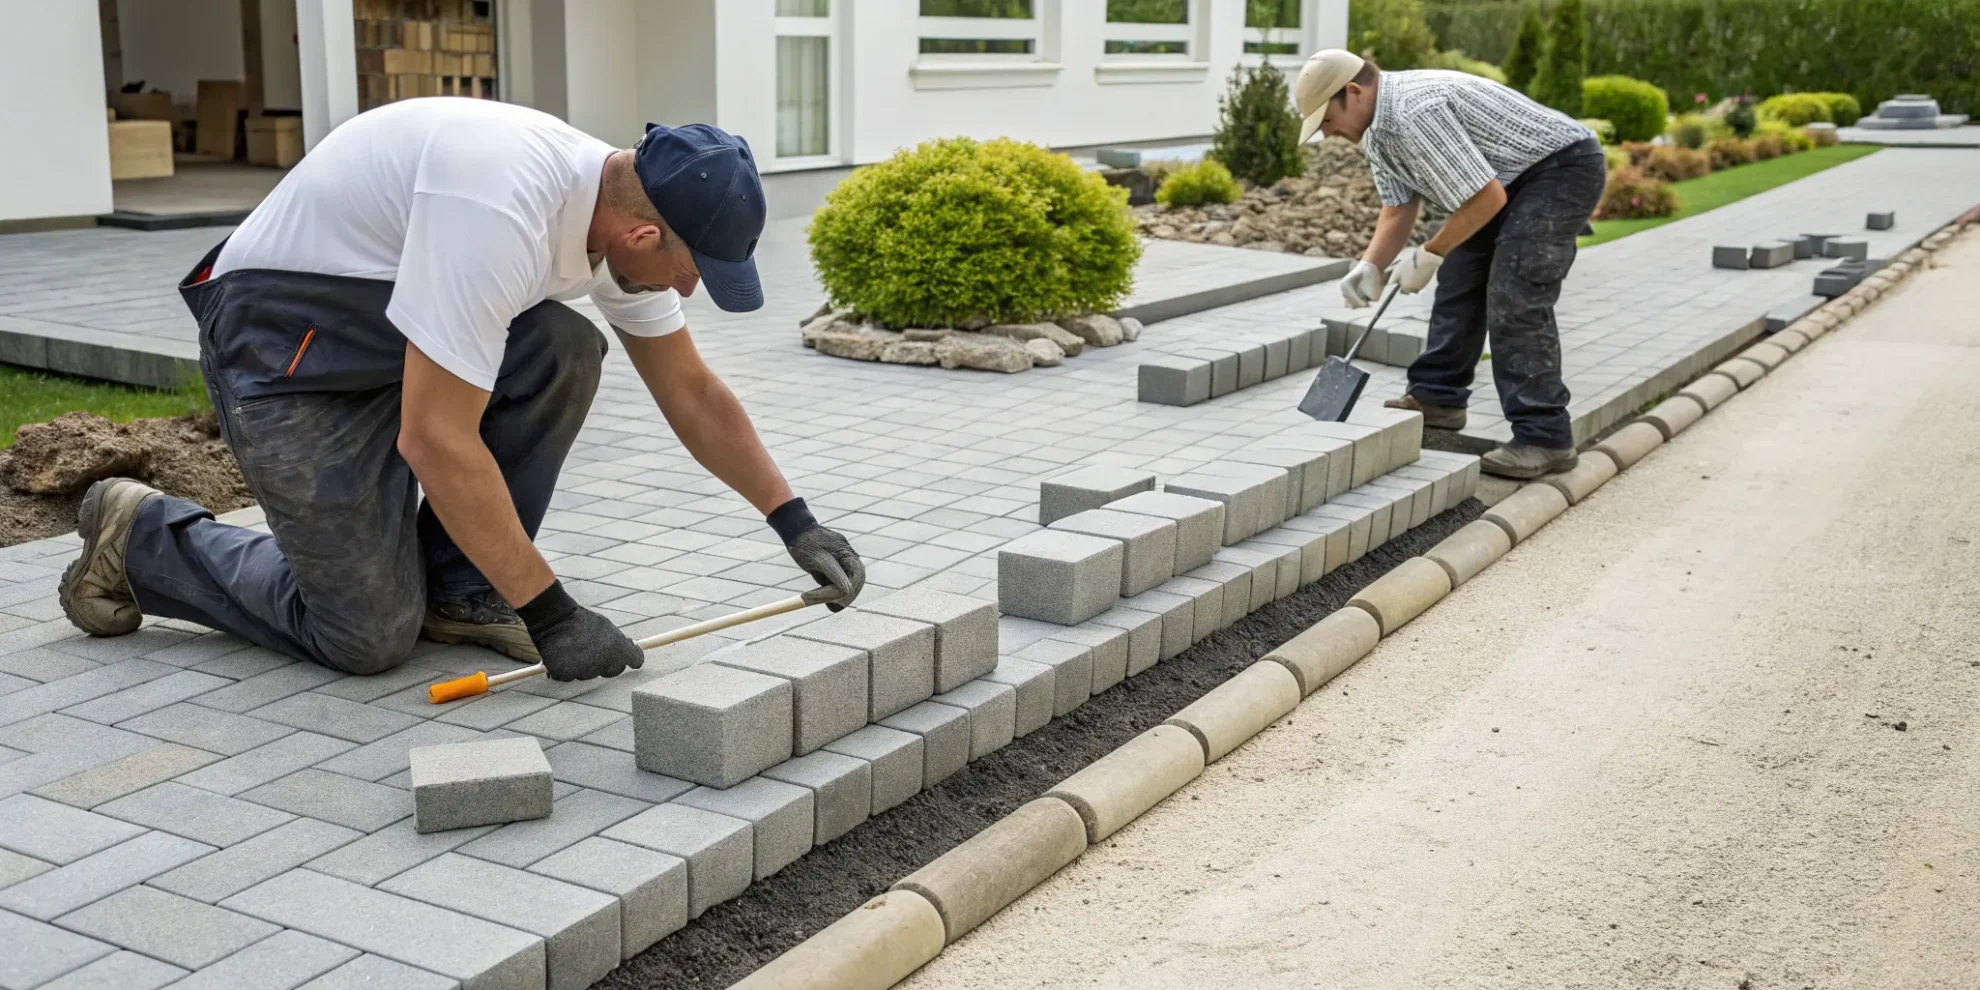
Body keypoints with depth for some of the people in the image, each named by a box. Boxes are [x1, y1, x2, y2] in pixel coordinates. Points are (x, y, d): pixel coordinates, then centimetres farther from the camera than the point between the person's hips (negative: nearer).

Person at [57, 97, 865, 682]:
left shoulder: (620, 208, -7)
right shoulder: (499, 211, -36)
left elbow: (692, 393, 4)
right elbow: (435, 441, -35)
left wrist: (795, 523, 0)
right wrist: (549, 614, -29)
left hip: (386, 320, 8)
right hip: (281, 332, -8)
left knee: (565, 353, -15)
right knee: (370, 636, -7)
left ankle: (453, 591, 0)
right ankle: (141, 538, 13)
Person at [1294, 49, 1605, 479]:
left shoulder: (1414, 112, -30)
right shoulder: (1376, 129, 3)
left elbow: (1488, 198, -29)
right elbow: (1398, 210, 8)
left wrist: (1429, 254, -19)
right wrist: (1369, 267, -8)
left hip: (1564, 167, -11)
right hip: (1508, 179, 11)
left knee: (1514, 299, -17)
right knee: (1459, 281, 13)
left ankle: (1544, 438, -13)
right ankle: (1437, 397, 25)